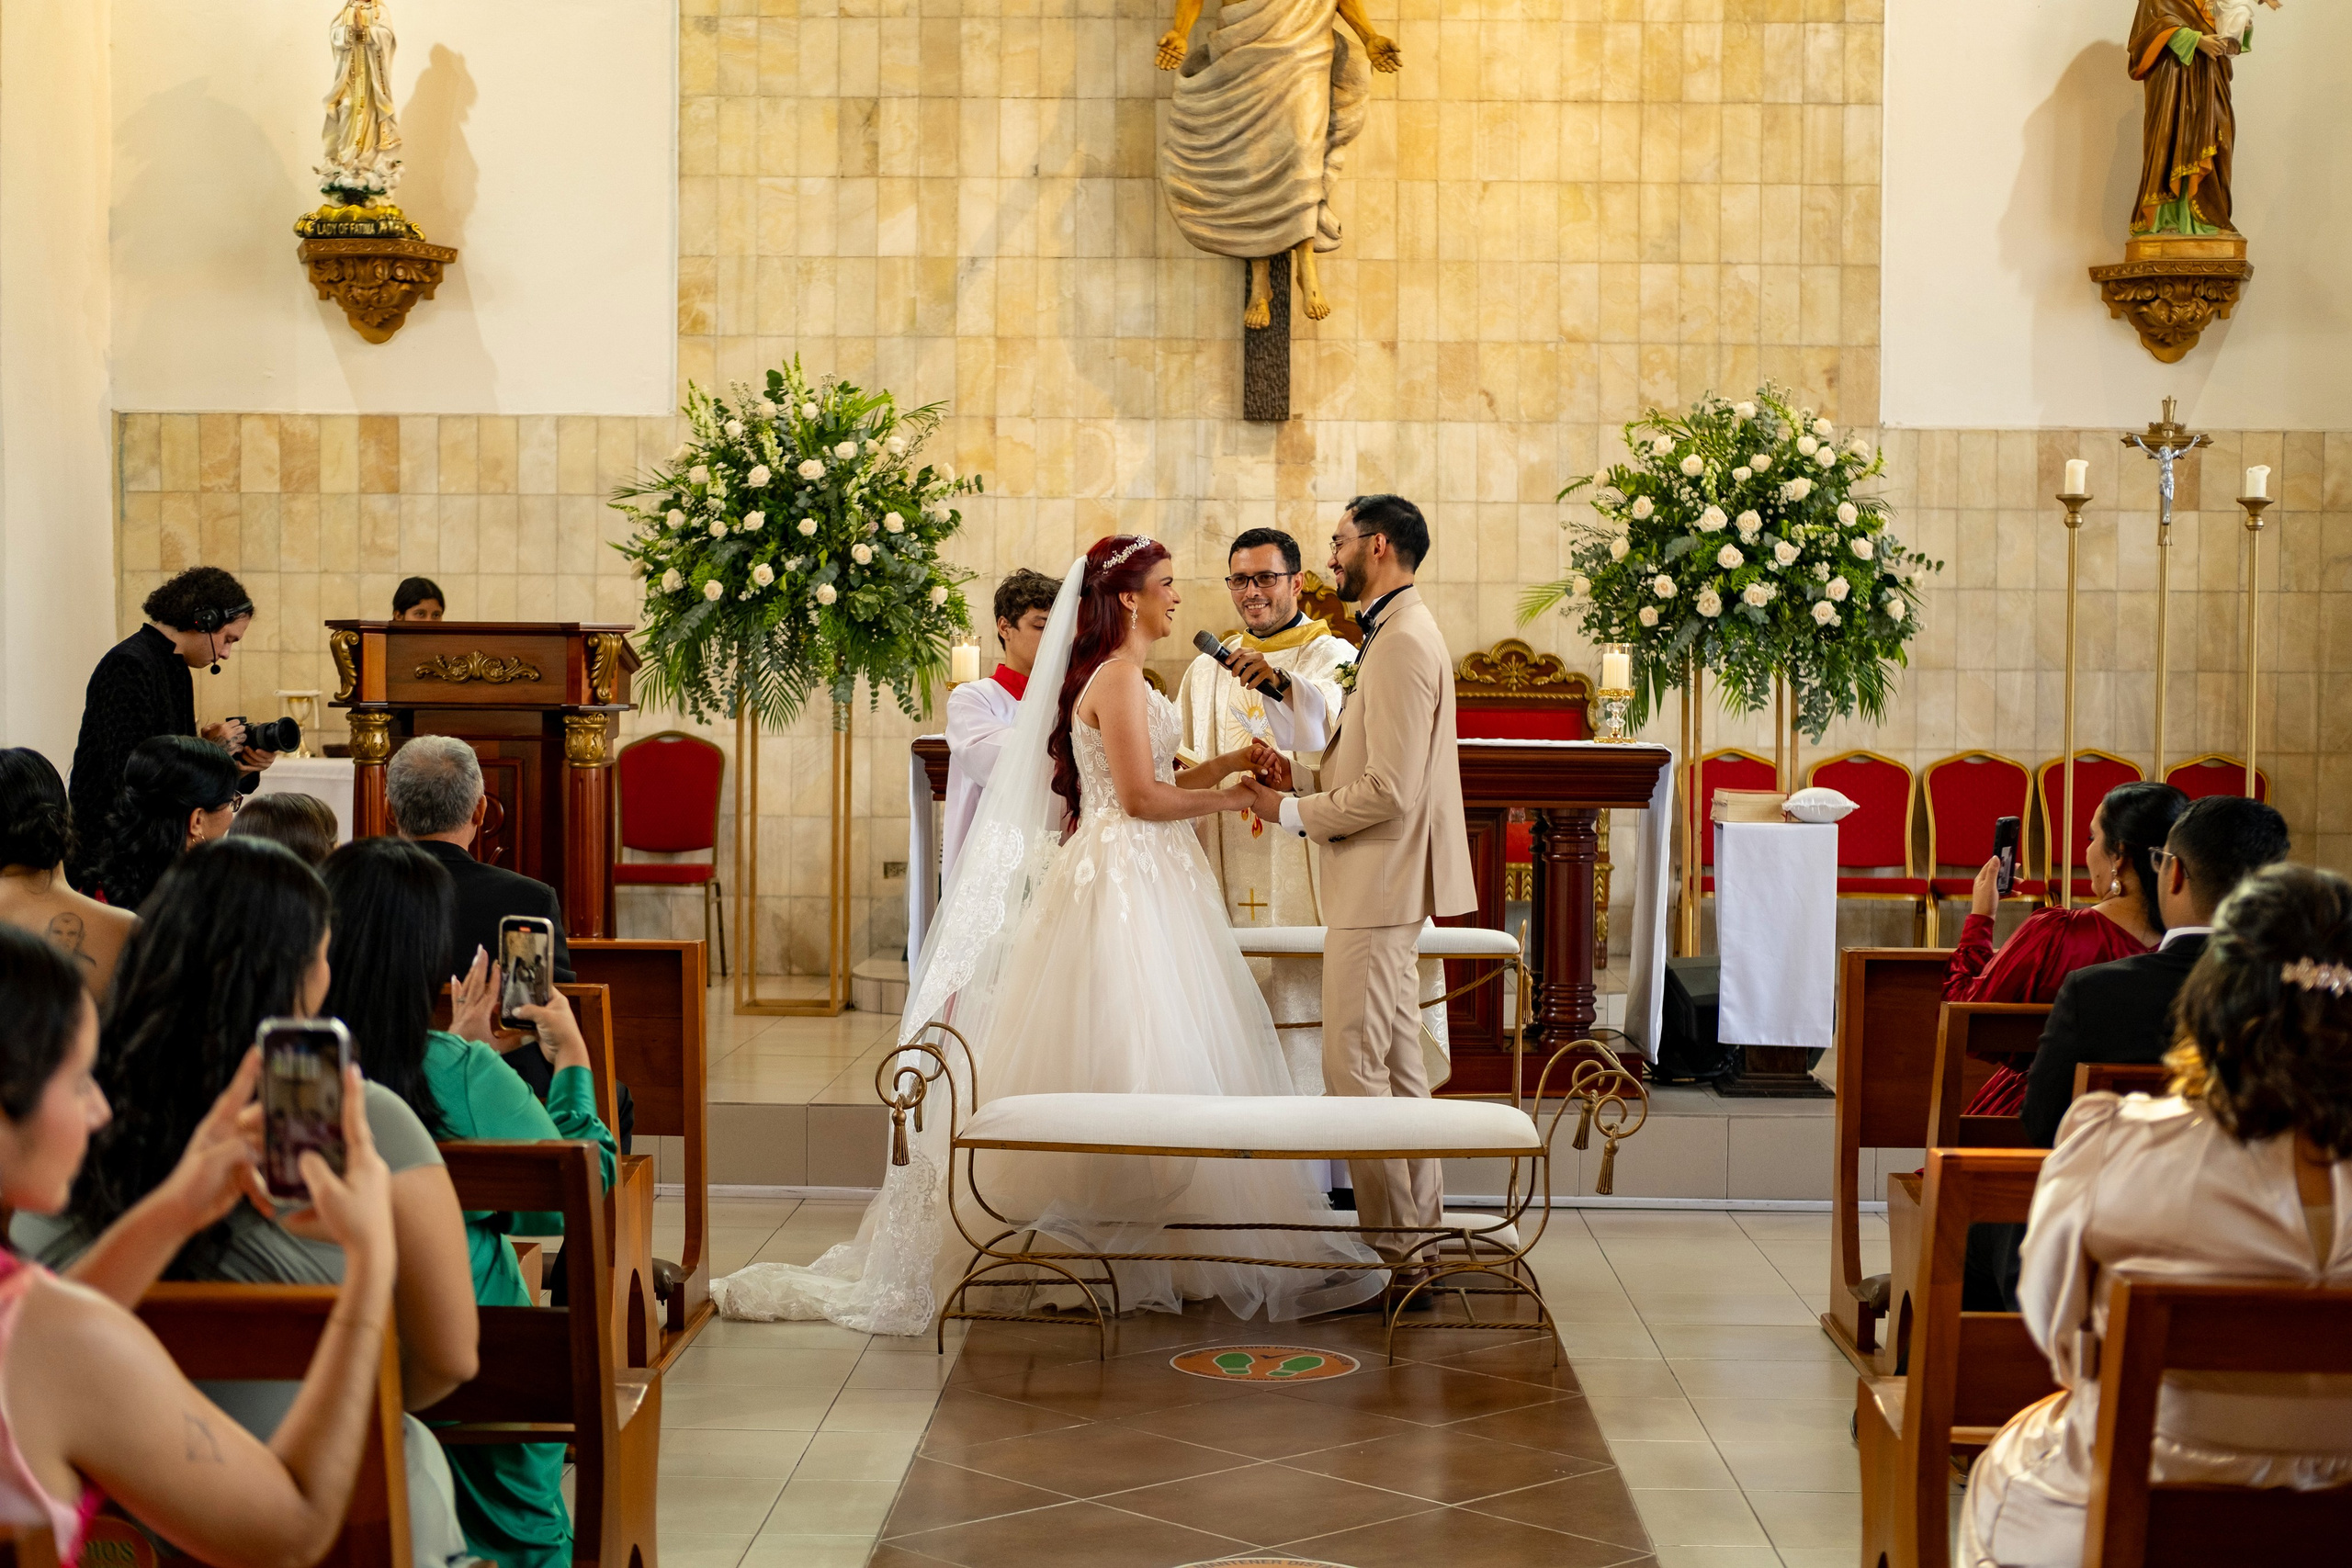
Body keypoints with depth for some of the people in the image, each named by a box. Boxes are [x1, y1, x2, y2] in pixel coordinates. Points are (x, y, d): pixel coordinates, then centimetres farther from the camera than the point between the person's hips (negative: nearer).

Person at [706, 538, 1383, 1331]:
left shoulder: (1123, 678, 18)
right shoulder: (1117, 679, -13)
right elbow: (1141, 797, -17)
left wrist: (1227, 764, 8)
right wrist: (1232, 797, -8)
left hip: (1142, 880, 10)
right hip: (1123, 879, -10)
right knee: (1127, 1057, -7)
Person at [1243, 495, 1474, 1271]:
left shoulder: (1403, 643, -18)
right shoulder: (1398, 635, 15)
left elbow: (1389, 793, -23)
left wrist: (1292, 813, -11)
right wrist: (1302, 776, 7)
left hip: (1379, 886, -11)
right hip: (1384, 885, 11)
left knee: (1355, 1065, -7)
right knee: (1396, 1059, 15)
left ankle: (1392, 1241, -3)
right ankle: (1418, 1220, 22)